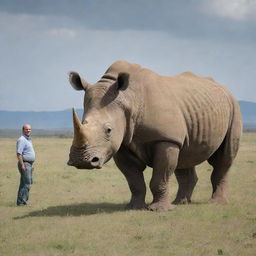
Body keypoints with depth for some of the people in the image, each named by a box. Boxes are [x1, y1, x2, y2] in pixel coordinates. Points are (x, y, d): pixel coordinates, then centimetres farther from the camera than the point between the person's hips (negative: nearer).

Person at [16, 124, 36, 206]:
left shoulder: (28, 140, 18)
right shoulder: (22, 140, -13)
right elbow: (19, 153, -20)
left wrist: (31, 165, 23)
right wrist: (22, 165, -25)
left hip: (29, 164, 10)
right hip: (24, 164, -10)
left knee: (24, 184, 11)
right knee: (26, 184, -13)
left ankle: (20, 201, 15)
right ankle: (22, 202, -13)